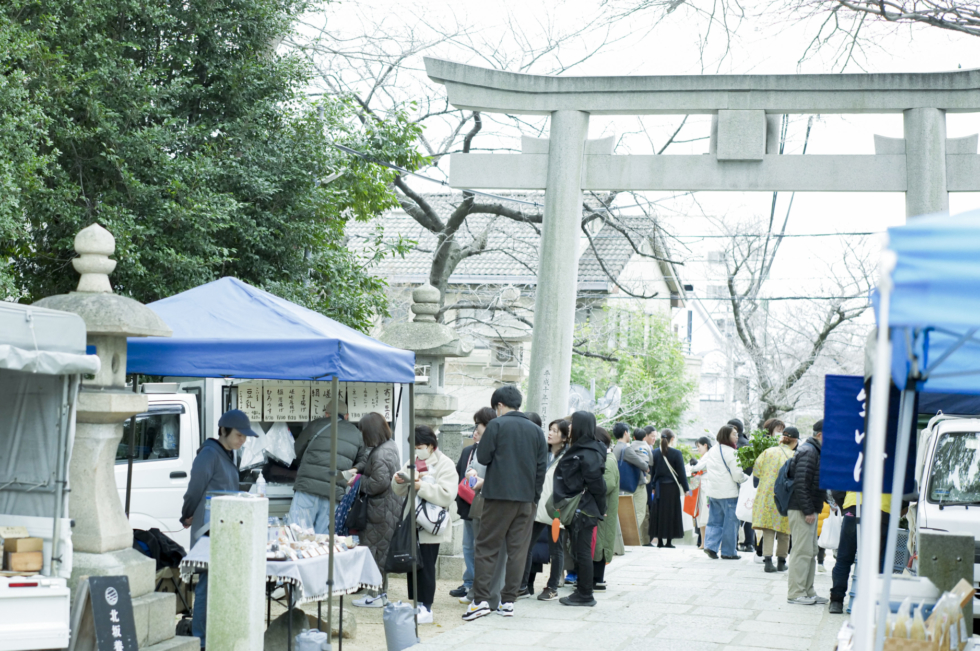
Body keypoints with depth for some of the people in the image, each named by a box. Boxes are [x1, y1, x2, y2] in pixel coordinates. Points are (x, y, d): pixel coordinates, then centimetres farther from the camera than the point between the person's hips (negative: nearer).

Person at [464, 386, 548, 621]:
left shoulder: (497, 425, -5)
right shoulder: (535, 430, 9)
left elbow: (483, 457, -5)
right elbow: (542, 466, 8)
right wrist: (535, 495, 13)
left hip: (499, 496, -4)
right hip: (526, 499, 4)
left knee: (486, 548, 1)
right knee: (518, 550, 7)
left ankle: (481, 599, -6)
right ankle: (508, 601, 7)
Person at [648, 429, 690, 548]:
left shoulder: (655, 453, 1)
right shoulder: (676, 453, -9)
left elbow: (652, 471, 6)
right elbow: (681, 472, -6)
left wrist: (653, 486, 16)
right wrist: (686, 489, 0)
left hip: (659, 487, 3)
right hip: (672, 487, -3)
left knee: (658, 512, 9)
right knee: (671, 512, 3)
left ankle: (659, 540, 8)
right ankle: (669, 541, 2)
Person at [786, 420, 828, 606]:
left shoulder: (814, 451, 18)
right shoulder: (808, 452, -15)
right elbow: (801, 483, -22)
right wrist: (808, 511, -22)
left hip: (809, 510, 11)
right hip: (802, 511, -11)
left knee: (811, 551, 14)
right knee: (803, 551, -8)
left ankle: (808, 591, 20)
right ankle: (796, 593, -5)